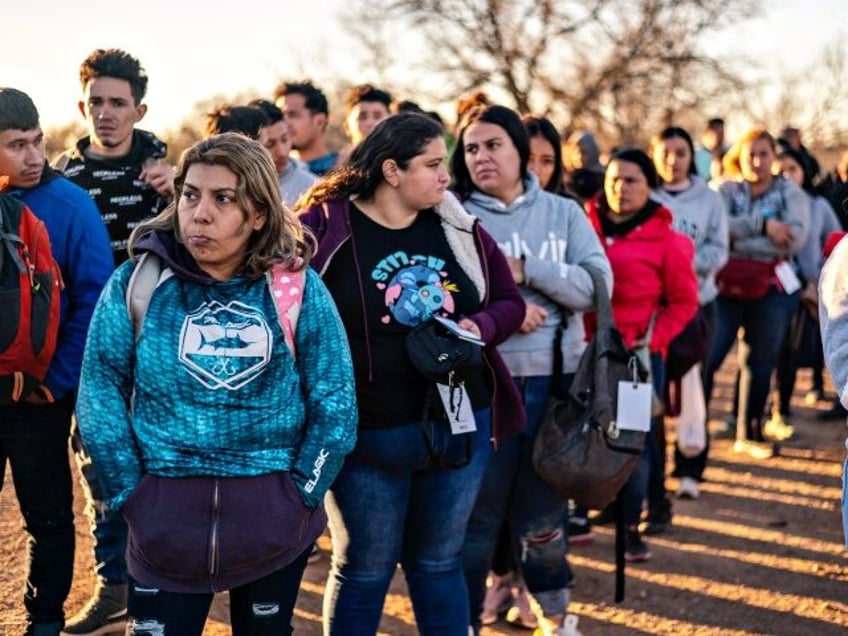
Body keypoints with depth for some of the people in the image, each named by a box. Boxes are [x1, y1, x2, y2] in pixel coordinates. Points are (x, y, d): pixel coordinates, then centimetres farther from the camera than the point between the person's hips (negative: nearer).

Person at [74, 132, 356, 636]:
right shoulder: (137, 281, -5)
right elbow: (102, 391, -3)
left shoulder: (298, 287, -4)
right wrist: (132, 497, -6)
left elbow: (335, 401, -2)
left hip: (275, 518, 1)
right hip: (165, 515, -1)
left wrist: (301, 496, -4)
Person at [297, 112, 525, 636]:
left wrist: (481, 327, -10)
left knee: (440, 563, 18)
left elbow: (509, 301, 12)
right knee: (363, 571, 10)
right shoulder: (325, 228, -11)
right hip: (367, 433, -4)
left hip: (459, 424, 4)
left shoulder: (460, 227, 4)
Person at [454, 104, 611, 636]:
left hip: (555, 382, 2)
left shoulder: (564, 213, 7)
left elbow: (597, 286, -4)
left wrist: (525, 270, -14)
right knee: (474, 513, 4)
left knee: (543, 513, 13)